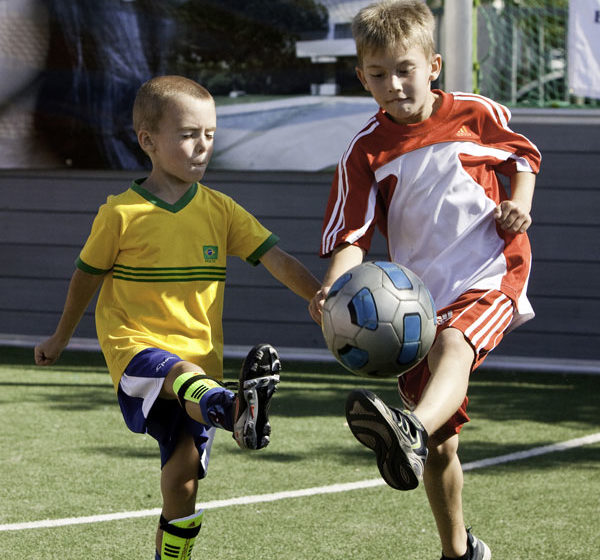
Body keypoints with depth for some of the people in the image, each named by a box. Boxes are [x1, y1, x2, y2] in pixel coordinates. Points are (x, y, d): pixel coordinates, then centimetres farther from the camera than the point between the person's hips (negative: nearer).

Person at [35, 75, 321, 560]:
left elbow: (276, 259, -1)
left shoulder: (221, 211, 7)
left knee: (183, 474, -2)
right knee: (181, 375, -39)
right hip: (136, 346, -4)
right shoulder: (122, 214, -2)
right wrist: (61, 338, 26)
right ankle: (236, 411, -71)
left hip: (200, 356, 5)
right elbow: (87, 278, 13)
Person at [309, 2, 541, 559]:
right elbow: (350, 235, -6)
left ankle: (410, 431, -68)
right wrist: (334, 286, -26)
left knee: (451, 343, -38)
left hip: (491, 276, -3)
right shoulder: (365, 151, -1)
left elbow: (522, 155, 19)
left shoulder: (476, 115, 0)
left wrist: (520, 204, -1)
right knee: (442, 446, 6)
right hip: (419, 296, 3)